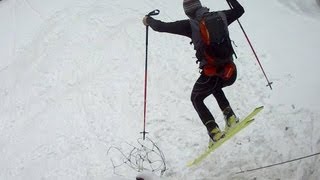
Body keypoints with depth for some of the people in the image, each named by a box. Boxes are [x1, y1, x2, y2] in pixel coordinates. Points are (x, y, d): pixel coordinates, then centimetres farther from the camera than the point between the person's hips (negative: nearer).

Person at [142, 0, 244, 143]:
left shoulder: (189, 25, -4)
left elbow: (162, 27, 0)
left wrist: (149, 20, 20)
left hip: (211, 73, -5)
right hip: (231, 72, 5)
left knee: (196, 99, 23)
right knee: (215, 88, 38)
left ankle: (214, 132, 10)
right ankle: (230, 117, 22)